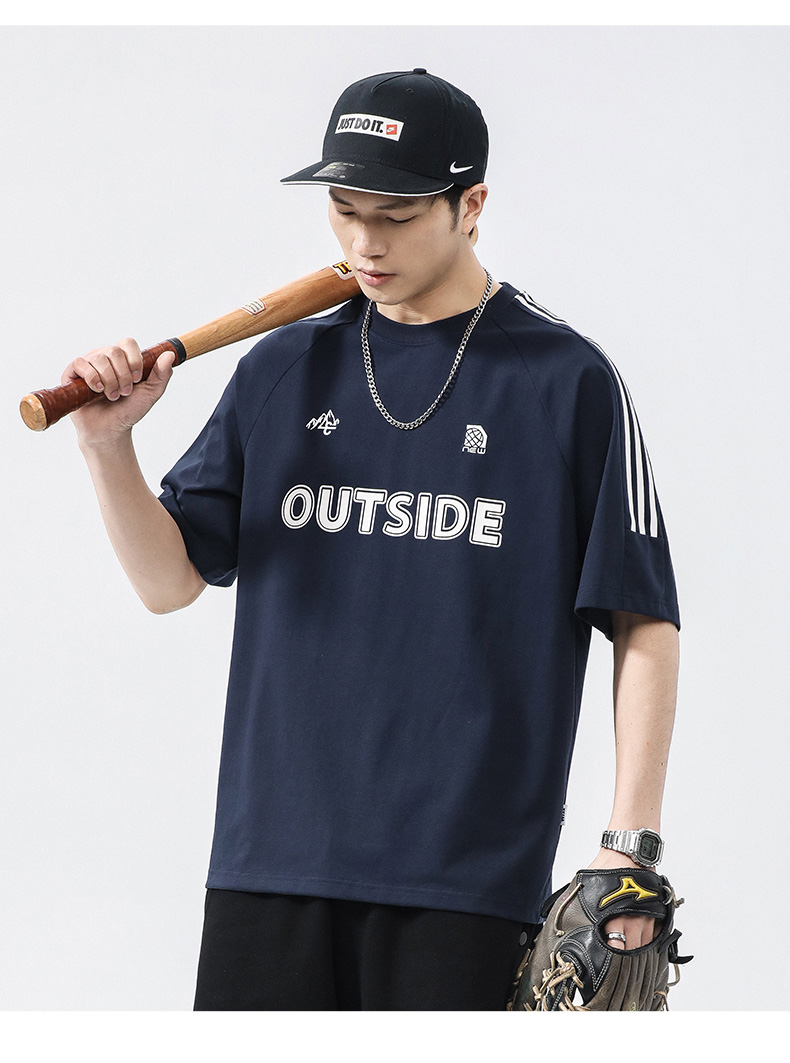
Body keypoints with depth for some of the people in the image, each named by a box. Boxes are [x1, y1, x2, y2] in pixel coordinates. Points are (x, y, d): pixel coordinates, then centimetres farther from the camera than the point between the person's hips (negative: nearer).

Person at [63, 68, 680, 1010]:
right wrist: (107, 447, -7)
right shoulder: (283, 372, 12)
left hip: (465, 879, -3)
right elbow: (170, 578, 11)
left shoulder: (568, 382, 0)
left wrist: (631, 845, -8)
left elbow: (644, 625, 0)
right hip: (270, 858, 3)